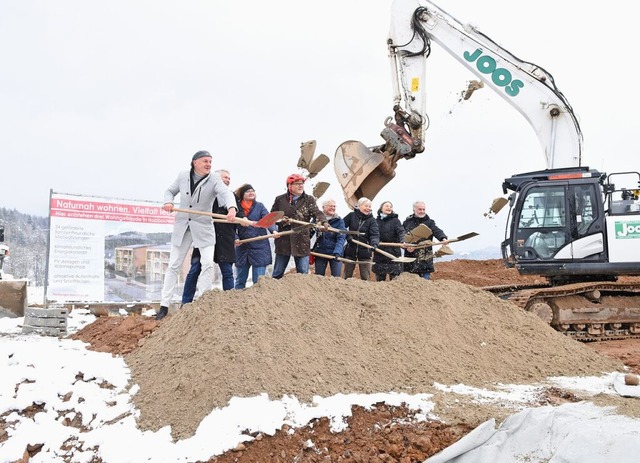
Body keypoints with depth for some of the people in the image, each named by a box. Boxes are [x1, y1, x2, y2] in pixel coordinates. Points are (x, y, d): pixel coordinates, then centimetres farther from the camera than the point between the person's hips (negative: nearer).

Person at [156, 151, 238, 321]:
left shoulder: (214, 180, -11)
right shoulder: (182, 176, -2)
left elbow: (226, 193, -30)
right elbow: (170, 191, 14)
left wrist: (231, 208, -52)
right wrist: (168, 202, -9)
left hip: (203, 228, -2)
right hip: (182, 226, 2)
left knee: (208, 263, -11)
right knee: (173, 265, 5)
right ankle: (164, 305, 13)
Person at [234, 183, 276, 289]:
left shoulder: (259, 206, 2)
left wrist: (273, 230, -30)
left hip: (259, 248, -2)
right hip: (242, 248, 2)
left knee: (258, 280, 0)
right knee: (240, 281, 12)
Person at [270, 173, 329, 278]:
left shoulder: (309, 200, 3)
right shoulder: (280, 200, 4)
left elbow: (317, 213, -12)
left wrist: (324, 222, -33)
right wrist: (280, 221, -9)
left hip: (302, 242, 0)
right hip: (283, 241, 0)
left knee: (303, 273, 4)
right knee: (277, 273, 9)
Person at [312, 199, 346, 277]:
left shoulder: (339, 221, -3)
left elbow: (341, 238, -11)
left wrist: (337, 252, -26)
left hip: (335, 253, -2)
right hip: (320, 252, 2)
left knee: (336, 277, -4)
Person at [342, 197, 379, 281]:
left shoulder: (371, 220, -3)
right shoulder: (351, 215, -2)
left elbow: (375, 234, -16)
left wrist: (374, 243, -36)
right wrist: (347, 236, -13)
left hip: (365, 251, 0)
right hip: (350, 250, 1)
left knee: (365, 277, 4)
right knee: (347, 276, 10)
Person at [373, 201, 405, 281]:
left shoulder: (395, 220, 2)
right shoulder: (376, 221, 10)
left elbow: (401, 232, -14)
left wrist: (402, 241, -32)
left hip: (393, 251, -3)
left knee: (395, 278, -3)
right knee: (379, 279, 8)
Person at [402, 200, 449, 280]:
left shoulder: (429, 222, 6)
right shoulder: (407, 222, 9)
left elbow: (437, 231, -11)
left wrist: (443, 238, -33)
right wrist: (406, 246, -12)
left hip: (425, 258, -1)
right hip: (410, 256, 1)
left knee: (425, 279, -1)